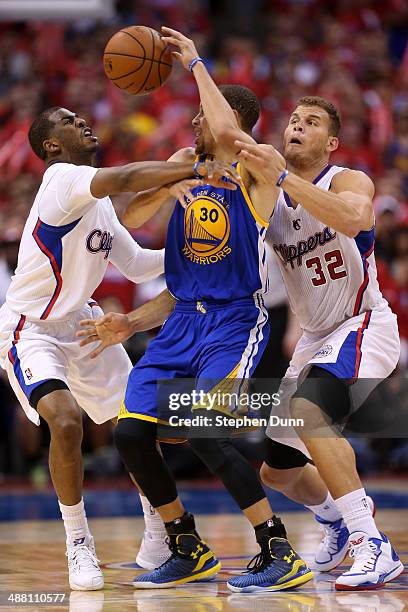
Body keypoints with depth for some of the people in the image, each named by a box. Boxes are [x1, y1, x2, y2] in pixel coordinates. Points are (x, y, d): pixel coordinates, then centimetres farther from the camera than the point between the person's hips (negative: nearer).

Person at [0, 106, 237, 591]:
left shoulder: (98, 201, 11)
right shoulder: (63, 179, -19)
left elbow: (136, 265, 18)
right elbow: (124, 178, -40)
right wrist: (194, 171, -45)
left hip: (80, 323, 10)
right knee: (66, 419, -30)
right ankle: (79, 544, -13)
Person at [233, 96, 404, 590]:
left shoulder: (348, 181, -14)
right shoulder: (268, 196, 4)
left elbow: (353, 217, -38)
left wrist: (282, 176, -43)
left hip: (363, 325, -8)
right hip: (315, 338, 8)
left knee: (309, 408, -35)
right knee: (277, 470, 13)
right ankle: (335, 517, 47)